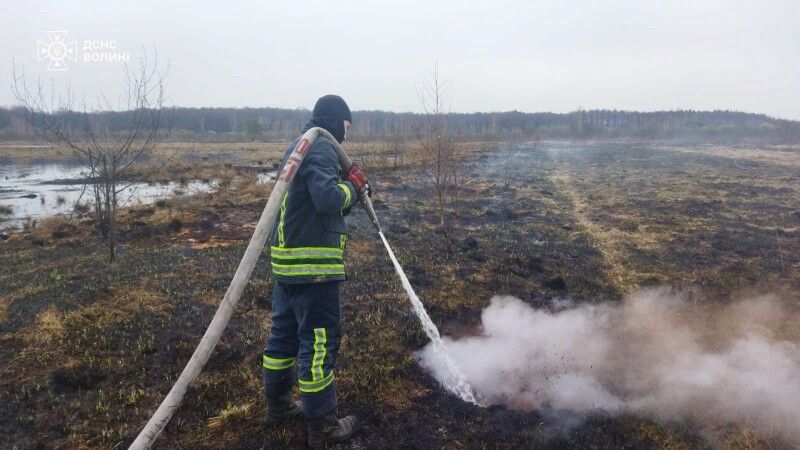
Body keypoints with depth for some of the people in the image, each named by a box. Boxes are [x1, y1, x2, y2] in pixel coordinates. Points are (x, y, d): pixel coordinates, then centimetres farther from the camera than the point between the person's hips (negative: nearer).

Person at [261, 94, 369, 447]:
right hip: (312, 264, -10)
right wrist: (353, 185, -9)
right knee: (319, 340, -1)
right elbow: (328, 198, -27)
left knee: (285, 332, 19)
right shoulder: (322, 148, -13)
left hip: (289, 259, 10)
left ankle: (278, 404, 34)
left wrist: (349, 190, 6)